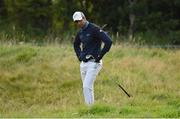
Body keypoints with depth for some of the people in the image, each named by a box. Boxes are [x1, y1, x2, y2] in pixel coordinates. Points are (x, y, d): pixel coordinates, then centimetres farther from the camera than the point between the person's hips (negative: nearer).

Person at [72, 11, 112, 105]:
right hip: (83, 63, 8)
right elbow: (76, 44, 34)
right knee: (86, 88, 10)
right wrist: (79, 56, 18)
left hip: (93, 63, -8)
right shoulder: (80, 32, 11)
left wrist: (100, 56, -18)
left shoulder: (94, 29, -13)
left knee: (87, 86, -17)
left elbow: (108, 42, -23)